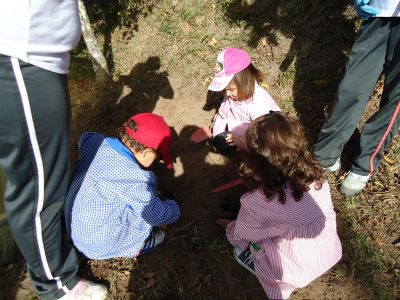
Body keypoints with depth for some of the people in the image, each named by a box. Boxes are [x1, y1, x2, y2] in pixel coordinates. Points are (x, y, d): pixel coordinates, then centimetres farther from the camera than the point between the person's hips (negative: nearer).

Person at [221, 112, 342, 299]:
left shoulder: (256, 202, -30)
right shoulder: (317, 179, -17)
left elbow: (240, 235, -9)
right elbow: (328, 214, 3)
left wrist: (230, 228, 17)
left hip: (298, 272, -5)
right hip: (331, 255, 6)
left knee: (241, 250, 13)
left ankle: (281, 283, 14)